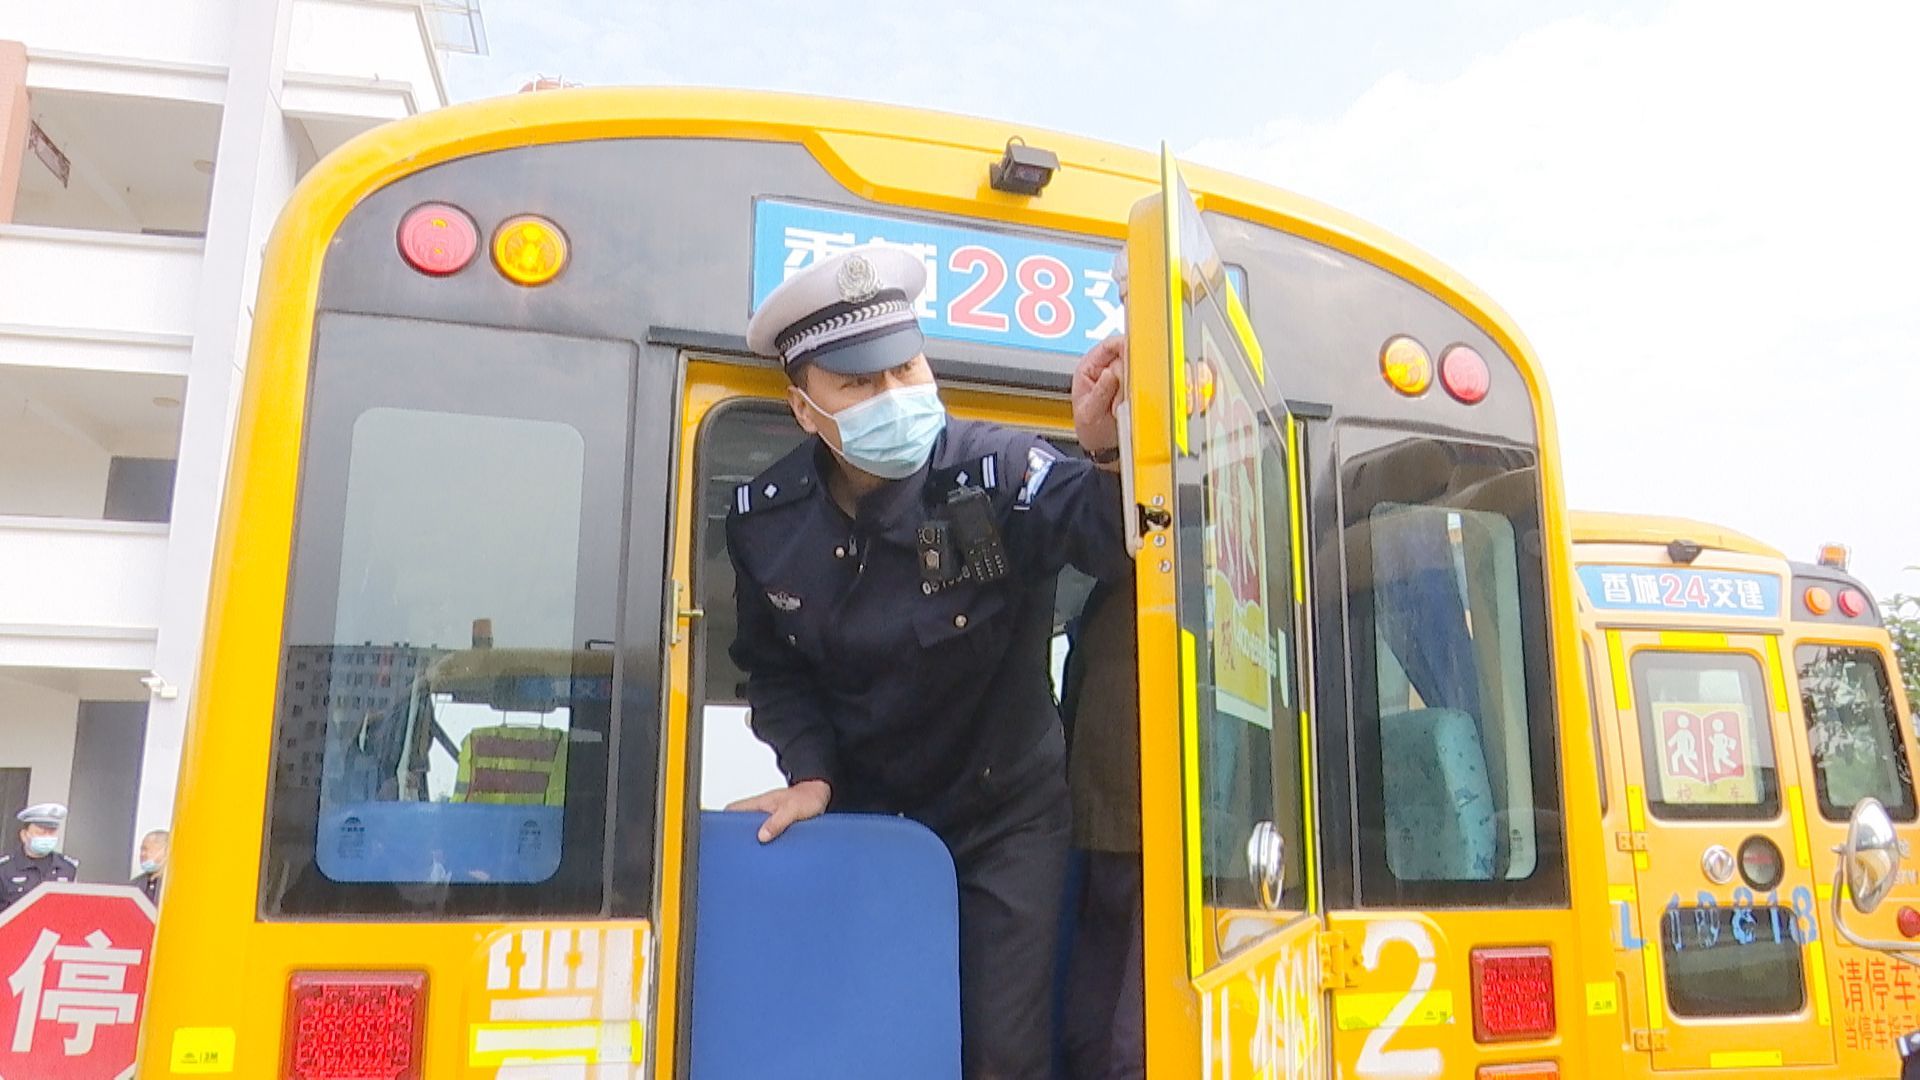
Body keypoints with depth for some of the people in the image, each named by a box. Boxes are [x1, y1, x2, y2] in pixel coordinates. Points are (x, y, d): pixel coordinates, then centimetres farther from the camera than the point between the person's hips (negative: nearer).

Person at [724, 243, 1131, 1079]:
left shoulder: (994, 473, -23)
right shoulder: (766, 520, -9)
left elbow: (1118, 538, -40)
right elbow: (775, 669, 5)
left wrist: (1109, 455, -60)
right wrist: (809, 772, -8)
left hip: (1003, 817, -3)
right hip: (861, 815, 4)